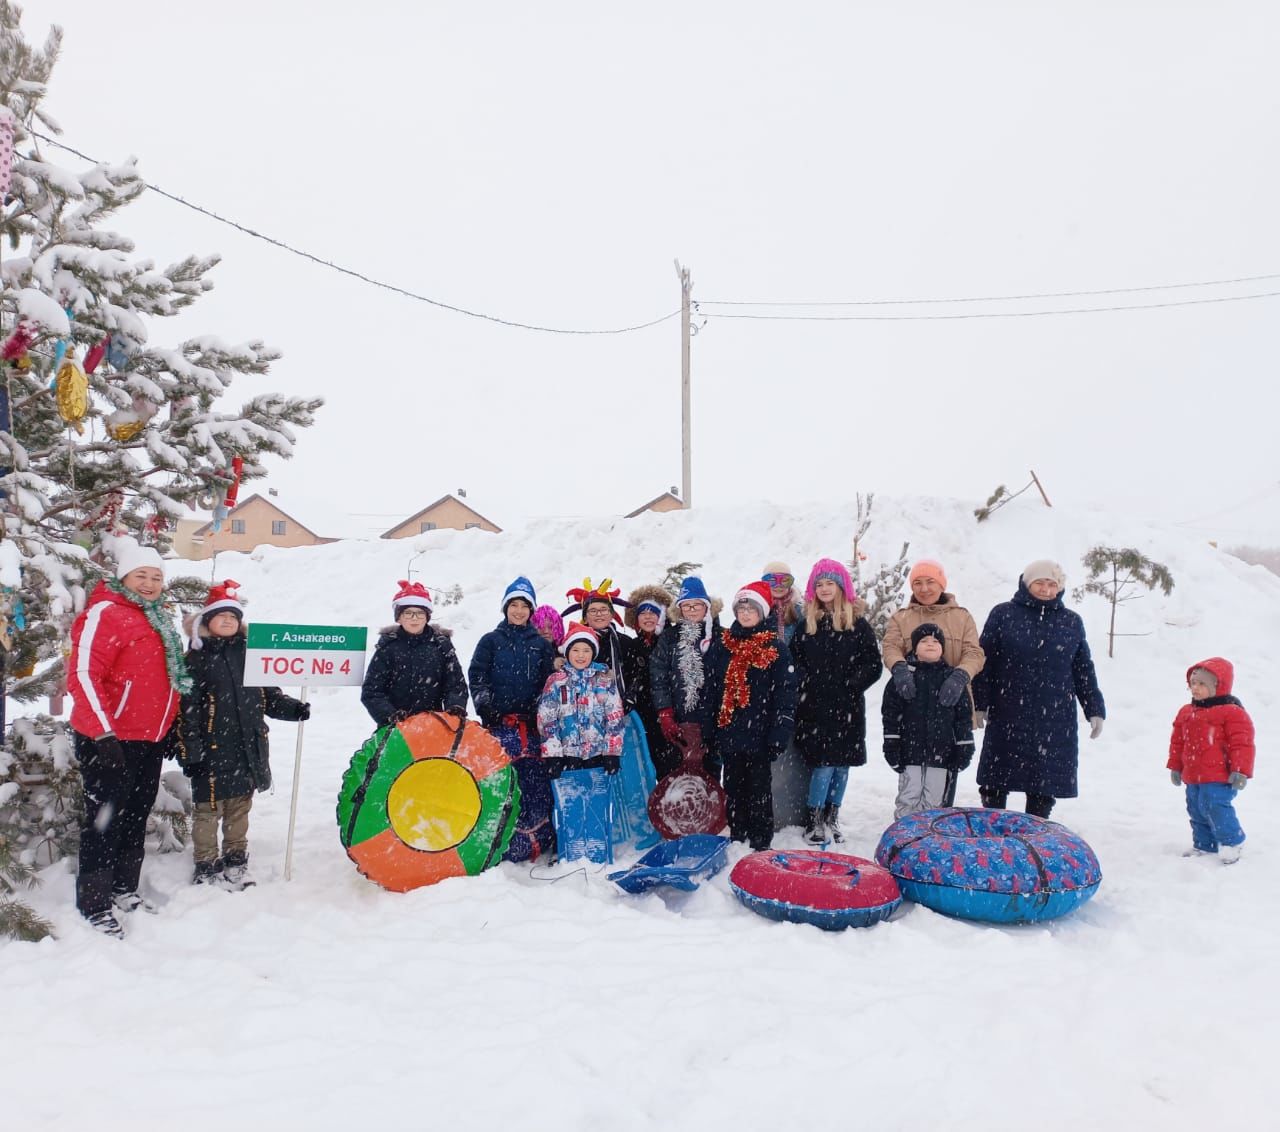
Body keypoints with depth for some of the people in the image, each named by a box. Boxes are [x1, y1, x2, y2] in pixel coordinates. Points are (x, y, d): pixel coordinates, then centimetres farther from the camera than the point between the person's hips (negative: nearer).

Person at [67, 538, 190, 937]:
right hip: (109, 741, -8)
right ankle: (94, 903, 11)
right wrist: (103, 733, -24)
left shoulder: (160, 620, 13)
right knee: (105, 820, 0)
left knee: (135, 818, 17)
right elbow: (83, 675, -19)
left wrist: (171, 729, 22)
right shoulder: (105, 613, -12)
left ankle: (124, 889, 30)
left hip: (151, 740, 8)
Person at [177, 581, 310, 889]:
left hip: (248, 748, 4)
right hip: (212, 750, -4)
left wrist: (294, 709, -1)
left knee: (240, 806, 14)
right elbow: (187, 709, -9)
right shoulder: (195, 659, -4)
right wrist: (190, 752, -13)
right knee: (208, 809, 4)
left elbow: (269, 696, 15)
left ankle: (235, 862, 27)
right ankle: (206, 867, 19)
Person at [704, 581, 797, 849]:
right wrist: (710, 732, 7)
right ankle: (736, 838, 24)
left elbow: (785, 696, -6)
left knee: (759, 790, 5)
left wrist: (779, 735, -13)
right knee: (734, 789, 13)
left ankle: (761, 843, 14)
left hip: (759, 735, -3)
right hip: (728, 734, 4)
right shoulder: (720, 646, 8)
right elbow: (710, 691, 10)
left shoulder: (776, 649, -3)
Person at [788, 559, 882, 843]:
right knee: (824, 764, -8)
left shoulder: (857, 623, 4)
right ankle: (812, 822, 2)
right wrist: (807, 686, -7)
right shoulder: (806, 625, 8)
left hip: (848, 709, 1)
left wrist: (850, 686, -10)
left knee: (842, 764, 7)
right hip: (815, 709, -1)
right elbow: (794, 662, 7)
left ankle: (831, 819, 22)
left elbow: (873, 665, 2)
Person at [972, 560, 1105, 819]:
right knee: (995, 784, 4)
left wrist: (1095, 710, 9)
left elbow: (1084, 669, 14)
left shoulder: (1071, 622, 10)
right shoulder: (1003, 614, 2)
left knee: (1044, 788, 6)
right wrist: (979, 704, -4)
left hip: (1055, 721, 2)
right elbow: (984, 662, 1)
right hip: (1006, 717, -2)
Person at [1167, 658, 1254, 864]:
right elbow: (1178, 742, 19)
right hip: (1193, 777, 8)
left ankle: (1232, 841, 5)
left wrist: (1240, 771, -16)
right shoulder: (1186, 712, 12)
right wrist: (1175, 767, 19)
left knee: (1215, 807, -15)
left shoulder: (1231, 712, -10)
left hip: (1218, 777, -8)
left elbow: (1242, 743, -12)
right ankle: (1203, 844, 28)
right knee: (1196, 810, 14)